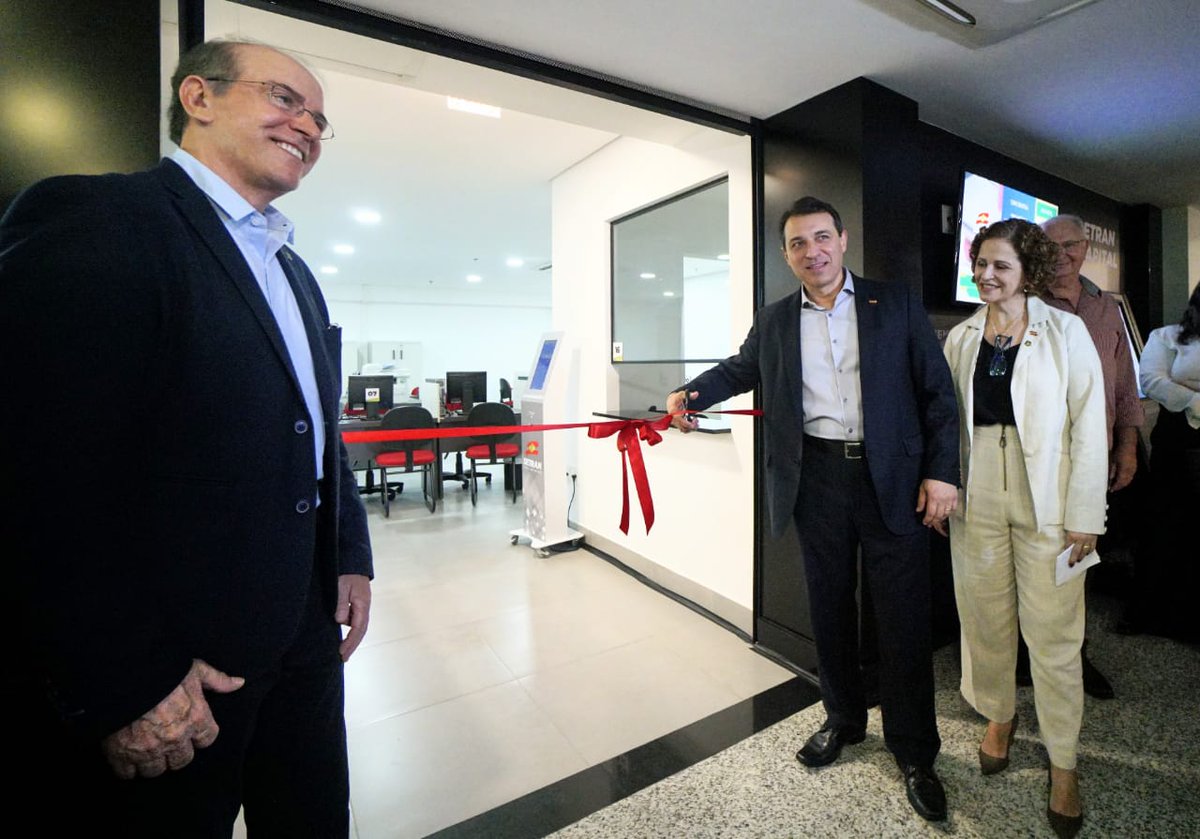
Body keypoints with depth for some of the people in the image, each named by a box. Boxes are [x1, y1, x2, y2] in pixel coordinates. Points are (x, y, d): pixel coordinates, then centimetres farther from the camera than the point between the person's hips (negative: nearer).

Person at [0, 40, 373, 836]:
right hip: (159, 679, -7)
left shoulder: (295, 275, 13)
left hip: (303, 643, 7)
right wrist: (118, 683, -17)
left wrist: (351, 555, 9)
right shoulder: (89, 218, -11)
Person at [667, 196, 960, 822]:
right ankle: (843, 720, 37)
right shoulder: (773, 322, 8)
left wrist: (941, 471, -5)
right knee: (830, 607, 14)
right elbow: (739, 369, 23)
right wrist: (691, 395, 6)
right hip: (817, 480, 2)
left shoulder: (896, 305, 2)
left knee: (903, 617, 5)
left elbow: (938, 391, 1)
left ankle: (914, 752, 26)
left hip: (893, 479, -1)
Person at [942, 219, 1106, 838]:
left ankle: (1063, 763, 24)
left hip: (1045, 505, -2)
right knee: (986, 620, 13)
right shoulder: (961, 337, 6)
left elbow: (1089, 425, -5)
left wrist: (1084, 516, -9)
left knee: (1054, 635, 5)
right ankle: (999, 716, 37)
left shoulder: (1065, 332, -2)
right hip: (976, 501, 3)